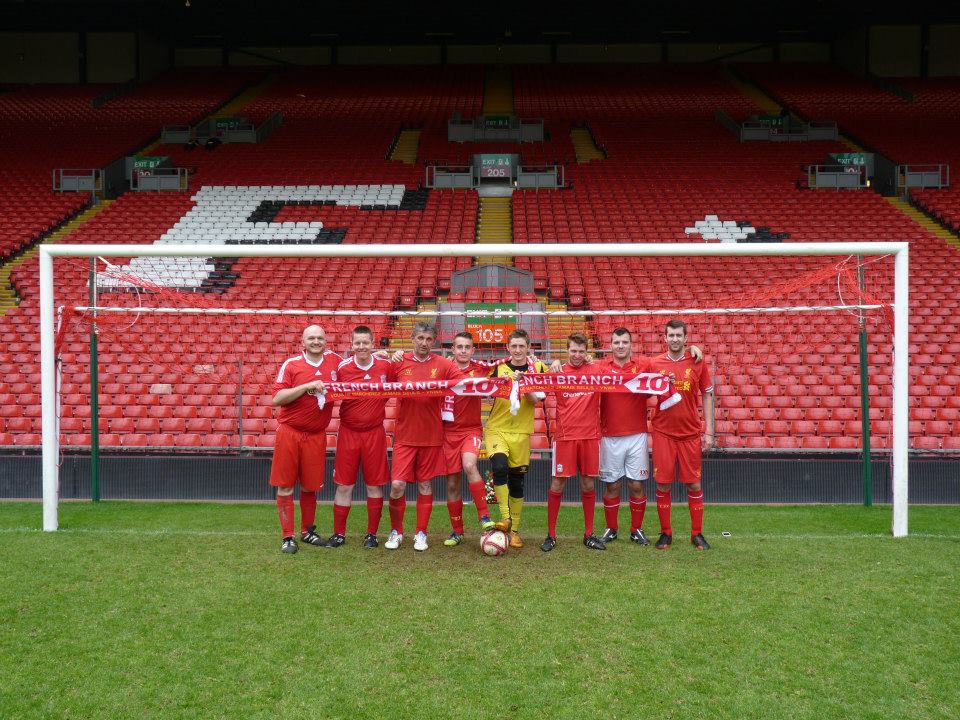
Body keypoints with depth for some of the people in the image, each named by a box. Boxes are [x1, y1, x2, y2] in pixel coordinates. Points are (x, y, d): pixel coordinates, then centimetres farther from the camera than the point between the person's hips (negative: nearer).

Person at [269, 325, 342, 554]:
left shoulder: (334, 360, 5)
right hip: (289, 433, -3)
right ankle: (287, 537, 8)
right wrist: (308, 386, -20)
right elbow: (276, 398, -12)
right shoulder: (291, 364, -5)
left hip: (316, 435, 3)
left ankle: (307, 531, 28)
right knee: (285, 485, 0)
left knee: (310, 486, 11)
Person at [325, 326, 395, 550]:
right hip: (348, 432, 0)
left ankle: (372, 534, 17)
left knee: (374, 485, 5)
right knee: (343, 485, 4)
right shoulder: (342, 368, -4)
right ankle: (339, 533, 15)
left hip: (375, 433, 0)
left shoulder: (386, 366, -3)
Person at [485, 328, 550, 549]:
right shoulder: (498, 367, 3)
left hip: (521, 432, 1)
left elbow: (537, 399, -8)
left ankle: (514, 530, 18)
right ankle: (505, 518, -19)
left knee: (516, 481, 6)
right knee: (500, 466, -26)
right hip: (496, 429, -1)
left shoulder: (538, 368, 3)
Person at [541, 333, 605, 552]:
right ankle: (551, 535, 9)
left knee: (589, 485, 7)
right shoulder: (558, 371, 2)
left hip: (590, 435, 1)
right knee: (557, 484, 0)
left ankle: (589, 534, 17)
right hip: (564, 436, -1)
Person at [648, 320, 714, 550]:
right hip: (663, 432, 0)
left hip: (690, 433, 0)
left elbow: (707, 396, 4)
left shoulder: (697, 363, 0)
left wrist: (709, 432, 0)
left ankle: (697, 534, 15)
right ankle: (665, 533, 15)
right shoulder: (655, 364, 1)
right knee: (663, 484, 2)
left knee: (694, 484, 4)